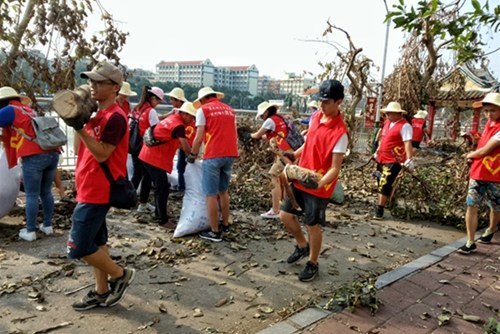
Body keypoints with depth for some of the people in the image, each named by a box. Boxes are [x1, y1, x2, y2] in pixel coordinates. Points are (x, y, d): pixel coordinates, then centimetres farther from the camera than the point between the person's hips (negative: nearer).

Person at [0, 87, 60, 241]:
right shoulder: (30, 111, 26)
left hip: (34, 157, -7)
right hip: (53, 153, 7)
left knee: (31, 195, 2)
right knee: (46, 192, 16)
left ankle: (30, 231, 9)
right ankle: (47, 225, 24)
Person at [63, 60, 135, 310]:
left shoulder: (115, 117, -17)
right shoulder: (96, 115, 13)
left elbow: (102, 154, -22)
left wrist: (79, 128, -24)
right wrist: (77, 121, 10)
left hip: (97, 192, -10)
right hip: (89, 189, 10)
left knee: (78, 247, -6)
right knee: (96, 241, 15)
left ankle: (120, 275, 14)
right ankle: (102, 291, 28)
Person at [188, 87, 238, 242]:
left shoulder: (203, 110, 2)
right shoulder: (230, 110, 19)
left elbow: (199, 138, -4)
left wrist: (192, 155, 8)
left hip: (213, 155, -6)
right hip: (231, 154, 6)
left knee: (211, 194, 1)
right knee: (223, 191, 20)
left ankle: (214, 232, 6)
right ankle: (225, 224, 29)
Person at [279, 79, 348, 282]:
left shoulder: (340, 133, -22)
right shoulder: (315, 117, 1)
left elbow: (335, 168, -21)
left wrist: (319, 183, -37)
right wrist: (293, 155, 3)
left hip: (319, 187, -7)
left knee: (313, 225, 6)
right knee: (285, 214, 12)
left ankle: (313, 264, 29)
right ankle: (302, 245, 38)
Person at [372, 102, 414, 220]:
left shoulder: (404, 126, -15)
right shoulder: (387, 122, 11)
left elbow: (407, 143, -23)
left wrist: (409, 159, -32)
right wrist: (377, 152, 28)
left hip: (393, 161, -8)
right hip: (382, 159, 8)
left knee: (384, 185, -9)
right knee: (381, 184, 17)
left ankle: (379, 211, -2)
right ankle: (381, 204, 35)